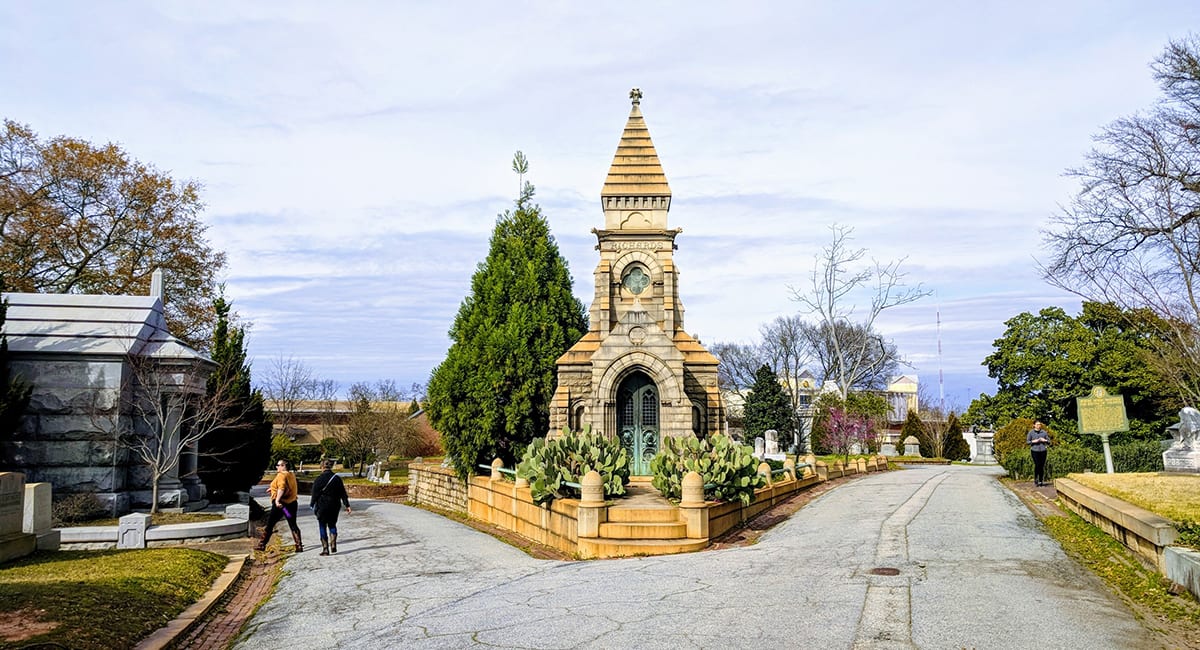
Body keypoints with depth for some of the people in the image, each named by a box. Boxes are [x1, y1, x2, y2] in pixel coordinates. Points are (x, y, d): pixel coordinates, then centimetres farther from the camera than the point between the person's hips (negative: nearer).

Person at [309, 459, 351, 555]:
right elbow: (343, 493, 4)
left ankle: (325, 549, 4)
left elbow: (315, 494, -7)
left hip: (322, 506, -4)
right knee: (332, 525, 19)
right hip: (335, 506, 4)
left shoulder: (319, 479, -10)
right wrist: (347, 505, 8)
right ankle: (333, 545, 7)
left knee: (322, 527, 6)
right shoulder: (337, 478, 2)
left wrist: (311, 504, 8)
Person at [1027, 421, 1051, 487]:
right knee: (1037, 465, -12)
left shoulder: (1044, 432, 9)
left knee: (1042, 466, 1)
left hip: (1043, 451, 2)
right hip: (1035, 451, -2)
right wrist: (1034, 441, -12)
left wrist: (1045, 440, -7)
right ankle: (1035, 480, 0)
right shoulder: (1031, 432, 3)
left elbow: (1049, 441, 13)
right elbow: (1028, 441, 5)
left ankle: (1041, 481, 9)